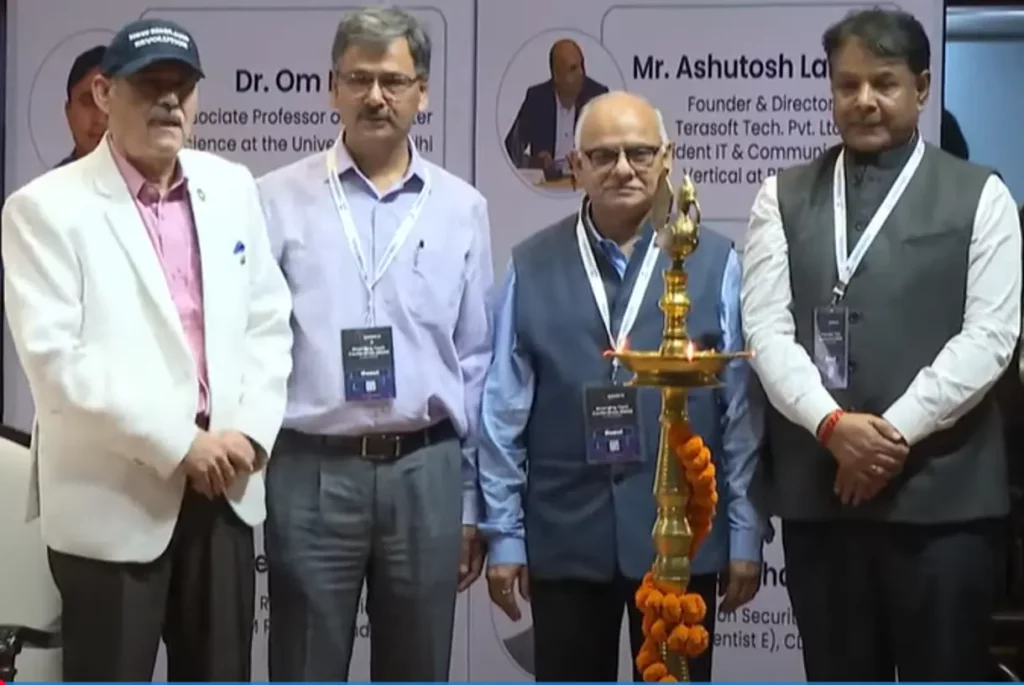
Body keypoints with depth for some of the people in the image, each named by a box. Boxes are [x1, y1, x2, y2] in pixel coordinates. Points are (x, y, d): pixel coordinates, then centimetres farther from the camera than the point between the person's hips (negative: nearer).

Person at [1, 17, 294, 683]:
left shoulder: (232, 187, 8)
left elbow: (267, 322, 10)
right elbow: (55, 357, -15)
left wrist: (251, 431, -5)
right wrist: (177, 444, -17)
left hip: (222, 487, 5)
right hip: (112, 498, -5)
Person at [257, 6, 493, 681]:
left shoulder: (462, 208, 6)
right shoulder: (279, 200, 0)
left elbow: (476, 362, 9)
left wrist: (474, 502, 9)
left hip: (426, 473, 2)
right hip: (312, 472, -2)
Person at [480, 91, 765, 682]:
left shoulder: (715, 263, 0)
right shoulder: (531, 269, 2)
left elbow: (742, 407, 0)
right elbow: (504, 412, 2)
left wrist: (746, 531, -1)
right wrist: (503, 533, 1)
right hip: (564, 537, 1)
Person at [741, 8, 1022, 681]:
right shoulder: (783, 197, 11)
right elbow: (767, 326, 0)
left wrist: (897, 429, -13)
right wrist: (832, 424, -15)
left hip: (942, 493, -2)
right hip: (818, 489, 2)